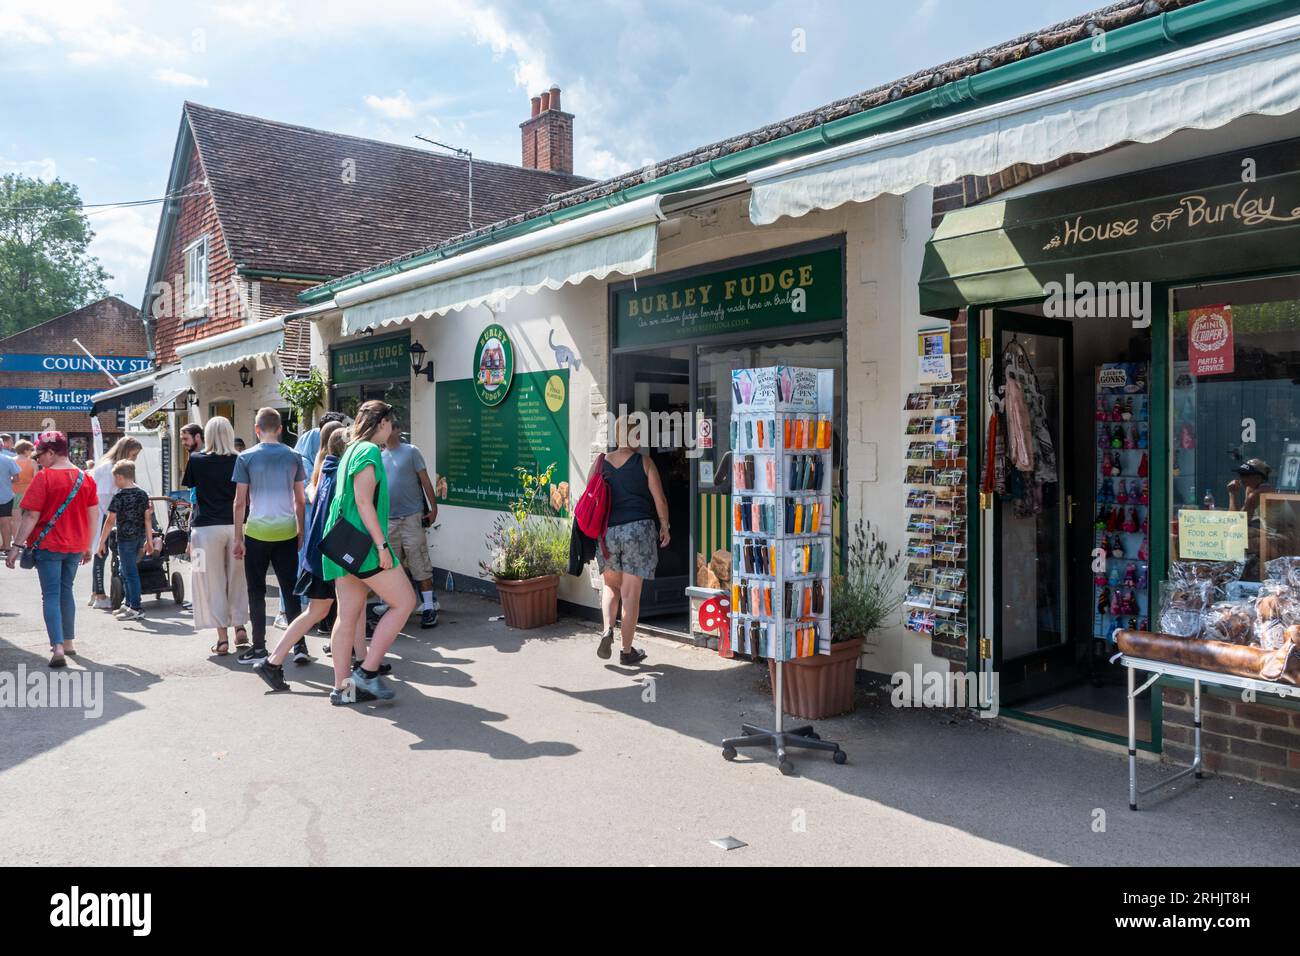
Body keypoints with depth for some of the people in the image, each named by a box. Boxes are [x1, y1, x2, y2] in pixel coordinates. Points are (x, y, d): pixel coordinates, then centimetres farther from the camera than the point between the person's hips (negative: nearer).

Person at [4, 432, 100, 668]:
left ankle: (57, 647, -12)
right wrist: (87, 546, 17)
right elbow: (94, 515, 7)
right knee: (66, 591, 19)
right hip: (75, 546, 5)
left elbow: (31, 516, -14)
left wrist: (17, 546, -8)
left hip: (48, 545, -5)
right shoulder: (85, 478, 3)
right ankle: (69, 642, 25)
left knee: (51, 595, -2)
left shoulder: (43, 477, -12)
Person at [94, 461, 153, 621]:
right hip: (140, 537, 7)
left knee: (130, 572, -2)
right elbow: (147, 517, 9)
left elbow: (110, 521, -11)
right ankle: (128, 603, 27)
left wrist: (102, 542, -6)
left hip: (126, 538, -7)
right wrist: (149, 540, 15)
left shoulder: (119, 496, -12)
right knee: (124, 570, 21)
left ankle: (136, 609, 0)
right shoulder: (143, 494, 6)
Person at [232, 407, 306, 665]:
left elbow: (240, 502, -3)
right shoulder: (293, 457, 5)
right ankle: (300, 645, 5)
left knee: (257, 591, 7)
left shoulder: (246, 458, -2)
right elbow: (299, 500, 8)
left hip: (257, 533, -2)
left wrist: (238, 538, 2)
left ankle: (259, 648, 9)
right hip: (287, 532, 2)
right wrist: (301, 531, 17)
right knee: (290, 589, 7)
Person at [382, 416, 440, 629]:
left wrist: (434, 507, -7)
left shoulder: (410, 452, 0)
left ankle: (429, 607, -1)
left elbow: (425, 481, -1)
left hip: (411, 516, -4)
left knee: (419, 563, -5)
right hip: (388, 519, 5)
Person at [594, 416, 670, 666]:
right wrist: (665, 527, 11)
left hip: (607, 531, 3)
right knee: (631, 593, 5)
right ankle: (627, 650, 12)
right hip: (638, 530, -2)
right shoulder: (644, 462, -2)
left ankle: (608, 629, 0)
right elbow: (660, 500, -3)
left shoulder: (601, 463, 4)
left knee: (610, 585, 22)